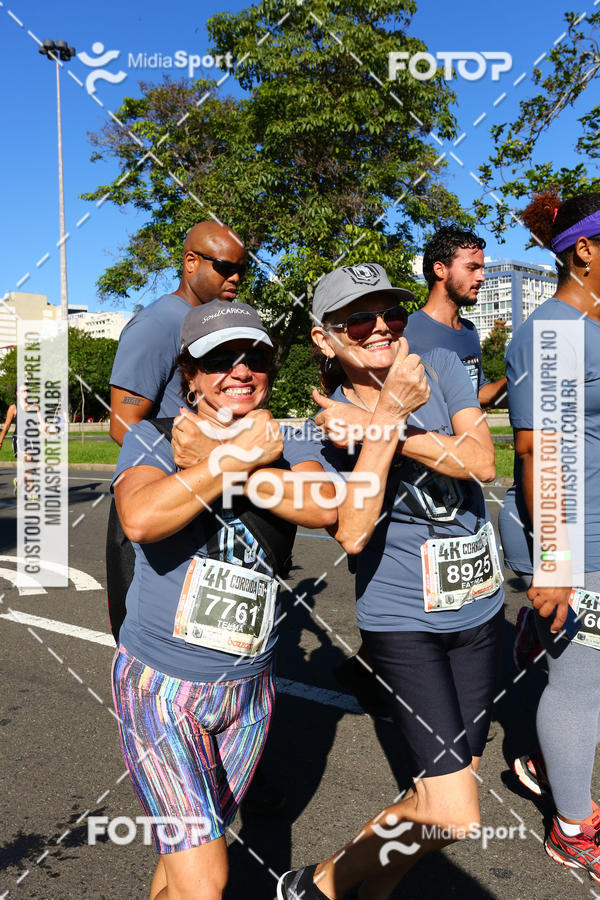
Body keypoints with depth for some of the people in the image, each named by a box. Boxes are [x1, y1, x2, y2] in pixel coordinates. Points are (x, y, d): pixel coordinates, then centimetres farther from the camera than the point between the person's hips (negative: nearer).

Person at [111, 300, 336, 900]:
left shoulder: (284, 448, 2)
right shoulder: (153, 439, -6)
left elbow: (323, 506, -21)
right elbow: (140, 519, -28)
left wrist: (211, 457, -24)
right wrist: (238, 454, -25)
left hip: (247, 689, 4)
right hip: (159, 684, -3)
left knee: (188, 851, 21)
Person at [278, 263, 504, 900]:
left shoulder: (440, 367, -2)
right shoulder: (318, 430, -10)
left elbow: (482, 462, -16)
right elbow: (351, 533, -25)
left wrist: (376, 428, -24)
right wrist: (390, 417, -27)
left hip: (479, 608, 5)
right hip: (402, 621, -4)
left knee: (451, 783, 16)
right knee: (452, 815, -6)